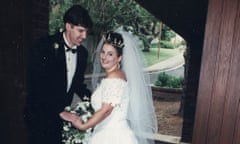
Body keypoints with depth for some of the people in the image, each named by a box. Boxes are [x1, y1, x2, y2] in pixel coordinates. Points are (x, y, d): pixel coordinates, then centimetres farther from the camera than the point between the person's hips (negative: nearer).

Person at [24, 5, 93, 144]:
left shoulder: (83, 53, 0)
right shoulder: (44, 46, -16)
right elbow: (36, 86, -19)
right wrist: (62, 113, -23)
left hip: (62, 115, 5)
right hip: (39, 115, -4)